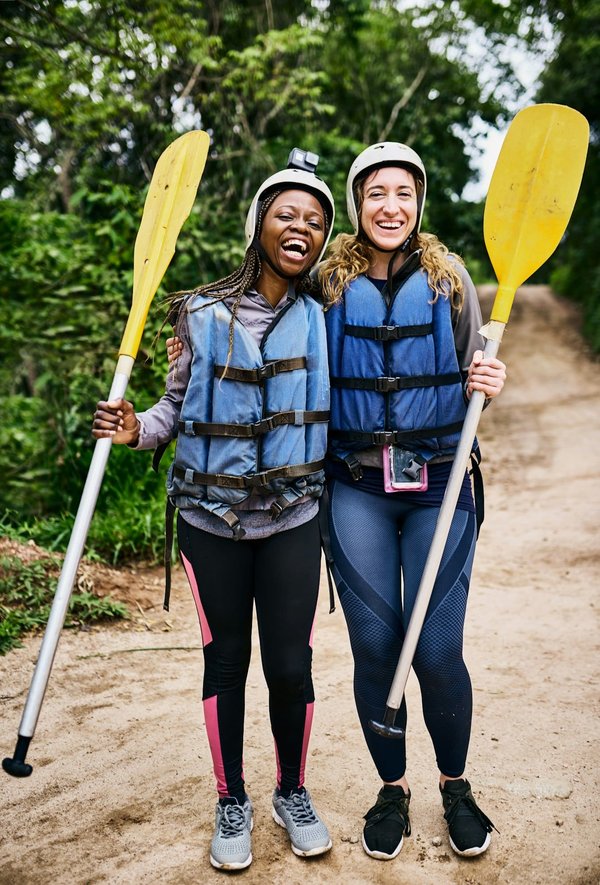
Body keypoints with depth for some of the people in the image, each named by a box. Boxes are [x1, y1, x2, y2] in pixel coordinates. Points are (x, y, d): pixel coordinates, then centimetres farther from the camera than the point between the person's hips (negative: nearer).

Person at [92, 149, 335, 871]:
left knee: (290, 665, 4)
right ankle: (231, 802, 32)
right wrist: (137, 428, -15)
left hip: (293, 519, 1)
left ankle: (292, 793, 32)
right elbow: (179, 405, 6)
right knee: (225, 660, 10)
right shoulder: (204, 313, -1)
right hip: (212, 517, 0)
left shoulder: (325, 317, 1)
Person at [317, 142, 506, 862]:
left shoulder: (448, 277, 5)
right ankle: (392, 789, 29)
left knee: (437, 650, 0)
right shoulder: (328, 281, 4)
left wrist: (490, 382, -11)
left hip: (439, 486, 0)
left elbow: (469, 373, 10)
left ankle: (455, 785, 29)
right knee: (374, 647, 4)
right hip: (357, 490, 1)